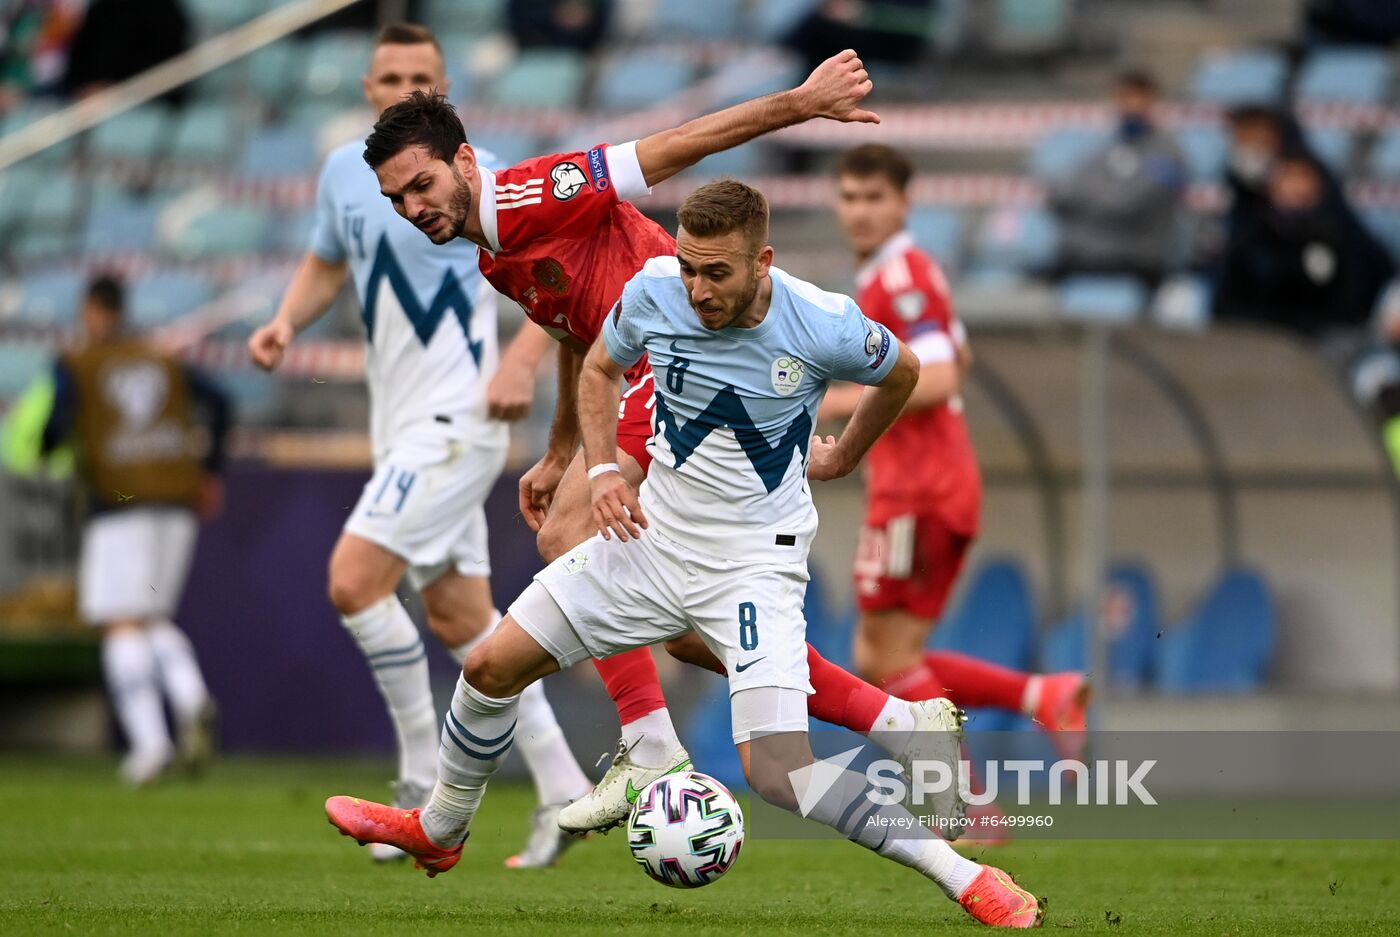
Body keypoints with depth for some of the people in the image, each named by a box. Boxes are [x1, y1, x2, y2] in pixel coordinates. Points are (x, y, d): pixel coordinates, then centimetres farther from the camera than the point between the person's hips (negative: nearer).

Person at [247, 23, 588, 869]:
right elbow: (329, 262, 25)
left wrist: (523, 360, -21)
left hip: (455, 419, -8)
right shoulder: (344, 171, 8)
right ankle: (561, 790, 19)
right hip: (399, 422, 8)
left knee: (354, 579, -17)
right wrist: (288, 321, 6)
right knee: (461, 618, 11)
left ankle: (424, 780, -6)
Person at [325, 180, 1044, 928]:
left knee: (778, 774, -20)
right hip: (654, 537, 5)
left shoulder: (823, 327, -22)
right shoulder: (654, 291, -12)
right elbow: (599, 368, 11)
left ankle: (963, 876, -11)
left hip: (757, 563, -5)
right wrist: (602, 468, -4)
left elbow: (901, 373, 3)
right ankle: (438, 832, 33)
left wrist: (840, 459, 14)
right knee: (491, 667, 6)